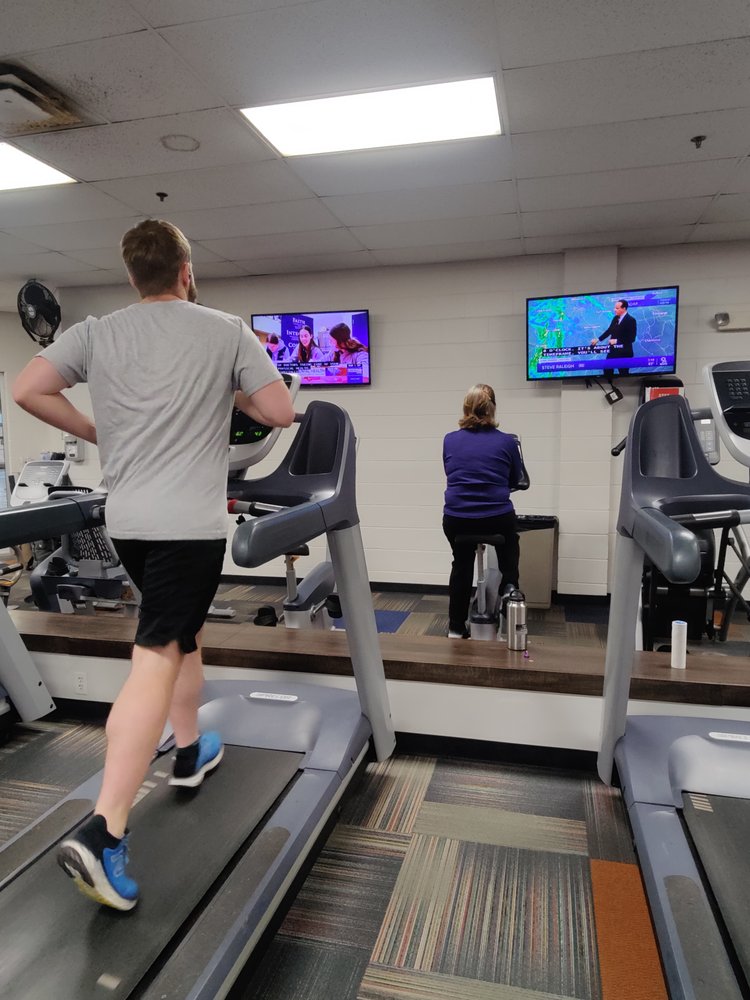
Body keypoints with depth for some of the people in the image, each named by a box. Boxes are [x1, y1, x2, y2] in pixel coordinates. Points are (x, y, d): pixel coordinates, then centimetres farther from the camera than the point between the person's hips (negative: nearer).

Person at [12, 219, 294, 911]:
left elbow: (28, 391, 4)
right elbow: (281, 413, -3)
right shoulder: (227, 332, -1)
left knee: (183, 630, 24)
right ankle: (103, 833, -10)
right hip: (189, 522, -5)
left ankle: (190, 749, 38)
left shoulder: (97, 333, 8)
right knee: (156, 660, -7)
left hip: (125, 518, 6)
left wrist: (94, 432, 16)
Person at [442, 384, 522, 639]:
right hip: (497, 520, -2)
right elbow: (515, 481, 13)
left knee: (461, 565, 25)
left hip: (456, 520, 2)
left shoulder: (450, 440, 3)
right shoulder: (507, 442, -2)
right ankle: (510, 585, 18)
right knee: (509, 544, 31)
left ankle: (456, 627, 29)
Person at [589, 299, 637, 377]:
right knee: (607, 370, 14)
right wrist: (598, 339, 10)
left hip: (624, 353, -7)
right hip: (613, 350, 7)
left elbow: (631, 338, -19)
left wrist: (616, 341, -22)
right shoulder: (615, 318, 5)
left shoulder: (631, 320, -16)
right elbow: (609, 330, 16)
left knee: (623, 373, 5)